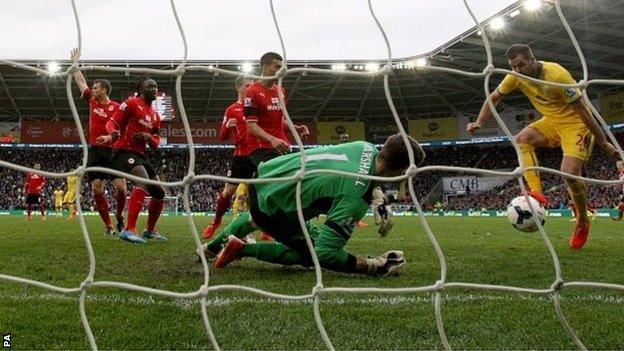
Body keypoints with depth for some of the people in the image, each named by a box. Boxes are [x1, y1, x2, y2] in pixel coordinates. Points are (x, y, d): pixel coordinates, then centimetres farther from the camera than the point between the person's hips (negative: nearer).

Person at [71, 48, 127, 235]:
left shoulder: (116, 107, -3)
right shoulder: (92, 102, 12)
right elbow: (81, 82, 24)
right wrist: (74, 63, 31)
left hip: (113, 151, -4)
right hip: (95, 151, 5)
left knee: (120, 187, -11)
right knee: (97, 189, -4)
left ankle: (119, 215, 16)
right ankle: (109, 225, 2)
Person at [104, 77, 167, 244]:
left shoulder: (155, 116, 17)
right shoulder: (131, 104, -4)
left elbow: (156, 145, 17)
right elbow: (112, 122, -8)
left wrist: (149, 137, -5)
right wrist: (113, 133, -30)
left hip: (140, 155, 9)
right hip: (124, 151, -9)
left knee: (159, 192, 10)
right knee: (143, 181, -33)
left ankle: (150, 230, 29)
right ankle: (129, 230, -38)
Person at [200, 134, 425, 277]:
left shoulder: (365, 147, -11)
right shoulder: (355, 198, -34)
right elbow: (326, 253, -35)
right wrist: (375, 266, -27)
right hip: (271, 210, -8)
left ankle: (211, 247, 60)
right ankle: (241, 249, 6)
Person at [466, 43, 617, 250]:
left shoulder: (557, 75, -28)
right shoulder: (516, 77, -9)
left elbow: (582, 109, -24)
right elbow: (494, 98, 6)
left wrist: (603, 143, -18)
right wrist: (479, 123, -9)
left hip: (576, 123, -6)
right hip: (551, 122, 7)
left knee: (570, 173, -21)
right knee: (522, 139, -22)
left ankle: (582, 223, 5)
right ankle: (536, 192, -27)